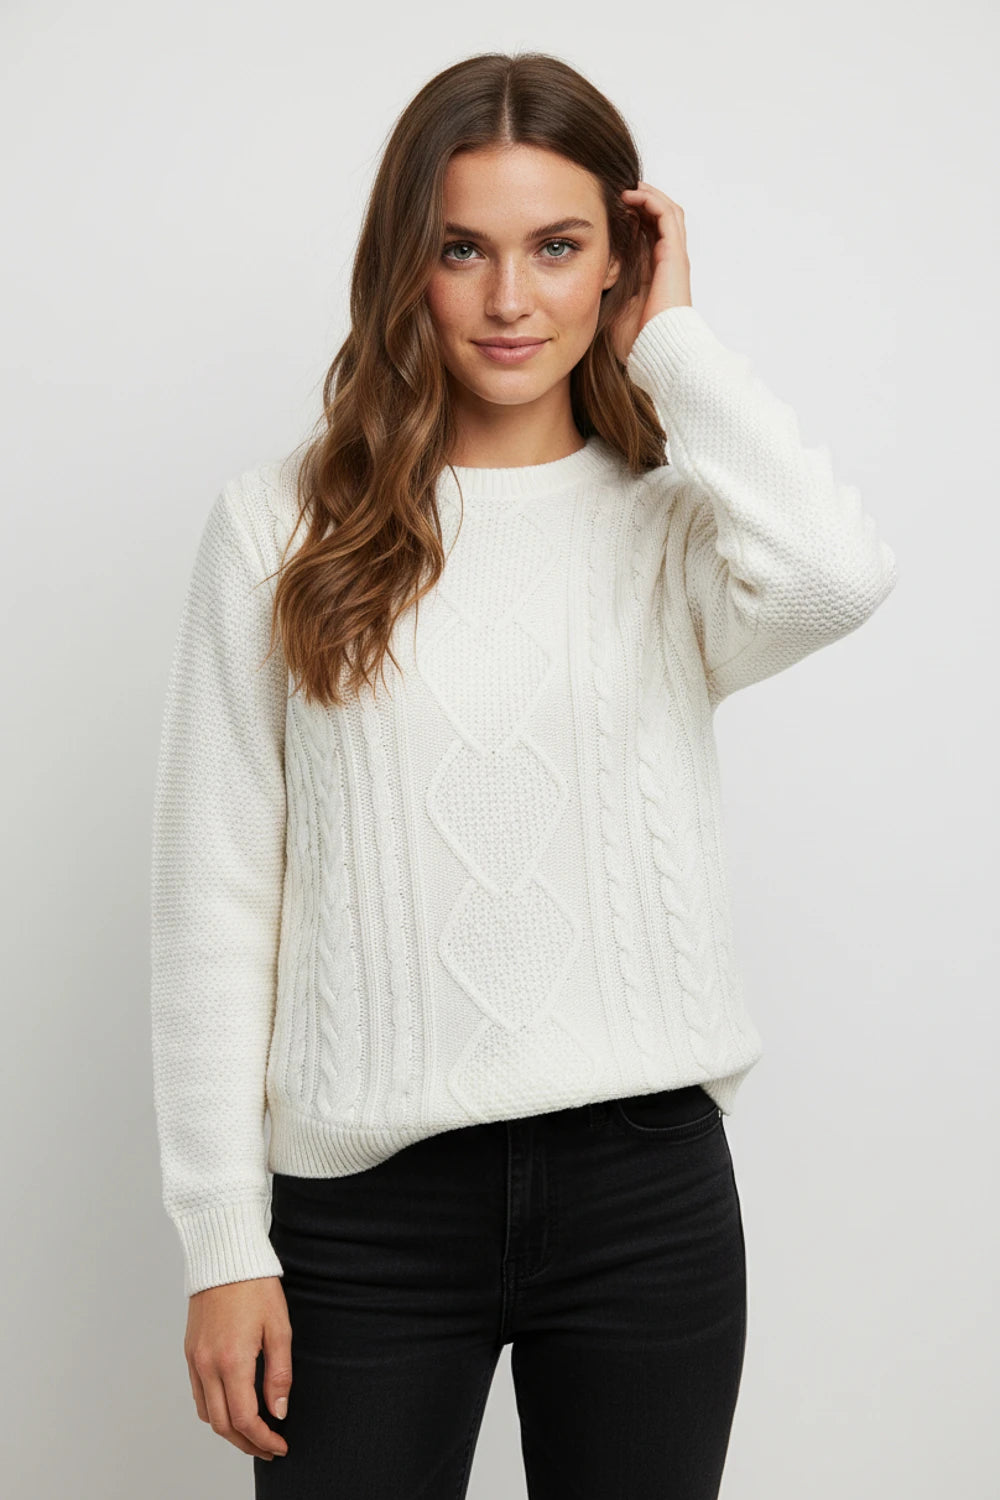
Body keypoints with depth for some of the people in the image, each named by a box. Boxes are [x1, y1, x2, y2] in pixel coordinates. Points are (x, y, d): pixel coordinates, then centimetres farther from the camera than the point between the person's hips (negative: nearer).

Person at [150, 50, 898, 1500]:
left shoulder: (673, 523, 3)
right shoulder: (282, 525, 0)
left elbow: (839, 574, -22)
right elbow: (216, 899, 0)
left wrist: (672, 340, -7)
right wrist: (223, 1240, -3)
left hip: (647, 1179, 1)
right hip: (367, 1201, -1)